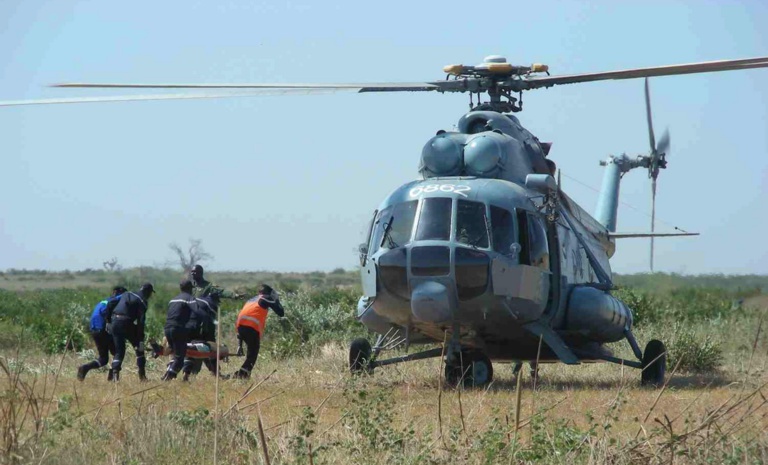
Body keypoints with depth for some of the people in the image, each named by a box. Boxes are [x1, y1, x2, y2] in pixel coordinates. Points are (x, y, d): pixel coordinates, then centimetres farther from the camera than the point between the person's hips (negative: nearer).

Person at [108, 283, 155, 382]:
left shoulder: (127, 294, 19)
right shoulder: (142, 302, 0)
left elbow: (110, 305, 15)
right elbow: (140, 322, -8)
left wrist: (108, 321, 19)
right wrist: (141, 340, -9)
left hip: (115, 322, 5)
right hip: (127, 323, -5)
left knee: (119, 350, 12)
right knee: (139, 348, 13)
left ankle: (115, 374, -7)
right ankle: (142, 375, 11)